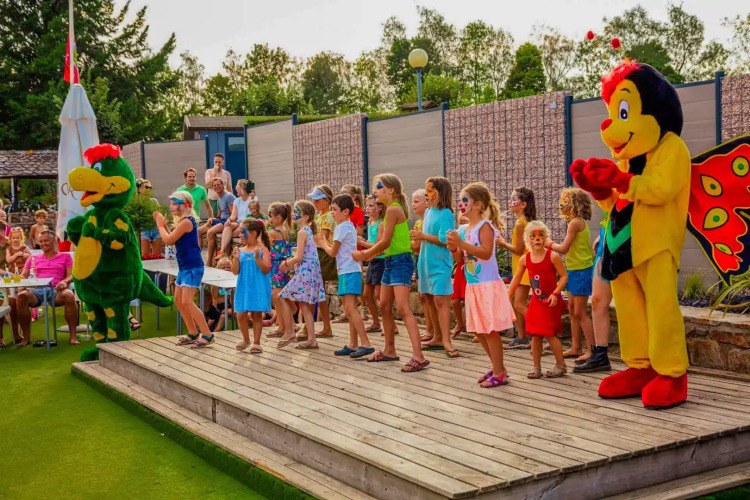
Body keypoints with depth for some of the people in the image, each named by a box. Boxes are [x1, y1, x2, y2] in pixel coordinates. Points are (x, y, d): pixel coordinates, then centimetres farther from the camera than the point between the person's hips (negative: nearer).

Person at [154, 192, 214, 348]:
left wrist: (160, 225, -3)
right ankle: (192, 334, 21)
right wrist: (163, 225, 9)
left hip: (193, 267, -10)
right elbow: (172, 241, 15)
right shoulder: (182, 222, 16)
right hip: (184, 266, 11)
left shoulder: (186, 222, -16)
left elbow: (168, 240, -18)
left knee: (187, 302, -14)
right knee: (178, 301, 13)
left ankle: (207, 335, -10)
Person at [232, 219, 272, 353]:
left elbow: (266, 270, -11)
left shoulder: (262, 250, -4)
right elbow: (235, 271, 4)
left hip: (258, 288, -4)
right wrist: (236, 258, -10)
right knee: (241, 315, 1)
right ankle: (246, 339, 24)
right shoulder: (240, 251, 6)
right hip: (244, 287, 4)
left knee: (256, 314, 2)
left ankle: (256, 343, 13)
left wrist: (257, 257, -22)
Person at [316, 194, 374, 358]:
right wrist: (325, 242, 16)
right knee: (351, 309, 12)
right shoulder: (350, 226, 18)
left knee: (350, 308, -15)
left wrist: (323, 244, 10)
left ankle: (365, 344, -20)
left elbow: (333, 252, -7)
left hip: (348, 272, -10)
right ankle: (353, 345, 16)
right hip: (353, 270, 10)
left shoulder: (341, 228, -11)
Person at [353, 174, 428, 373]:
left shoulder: (393, 209, -14)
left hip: (400, 261, -10)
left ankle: (418, 357, -20)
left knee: (403, 309, -16)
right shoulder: (393, 209, 15)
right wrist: (369, 253, 13)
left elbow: (385, 242, -15)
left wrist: (364, 254, -4)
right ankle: (389, 350, 28)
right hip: (391, 261, 10)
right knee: (385, 306, 16)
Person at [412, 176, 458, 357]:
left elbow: (444, 240, -19)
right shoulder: (428, 212, 12)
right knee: (430, 300, 12)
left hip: (440, 263, -8)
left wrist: (423, 236, -13)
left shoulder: (446, 214, -11)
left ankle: (446, 340, -12)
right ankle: (438, 338, 21)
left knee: (440, 300, -12)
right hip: (426, 262, 8)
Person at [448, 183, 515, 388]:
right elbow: (460, 258, 14)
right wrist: (453, 248, -7)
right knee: (479, 331, 14)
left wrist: (462, 244, -28)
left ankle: (499, 373, 5)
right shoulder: (463, 229, 10)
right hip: (473, 285, 9)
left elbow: (486, 252, -25)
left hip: (488, 285, -9)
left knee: (490, 330, -5)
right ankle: (498, 367, 27)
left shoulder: (485, 226, -13)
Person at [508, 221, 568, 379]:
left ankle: (561, 365, 10)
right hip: (536, 301, 5)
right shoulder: (525, 259, 0)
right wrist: (507, 298, 12)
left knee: (549, 334, -6)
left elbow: (564, 276, -11)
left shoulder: (552, 256, -13)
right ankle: (536, 367, 16)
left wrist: (555, 293, -21)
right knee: (535, 334, 6)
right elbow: (516, 278, 11)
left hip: (551, 302, -5)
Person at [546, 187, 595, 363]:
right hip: (575, 270, 10)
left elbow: (564, 248, -17)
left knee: (580, 312, -8)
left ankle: (591, 350, -4)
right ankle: (576, 348, 21)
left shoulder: (575, 223, -16)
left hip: (581, 271, -10)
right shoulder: (580, 222, 14)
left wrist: (549, 244, -2)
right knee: (572, 309, 14)